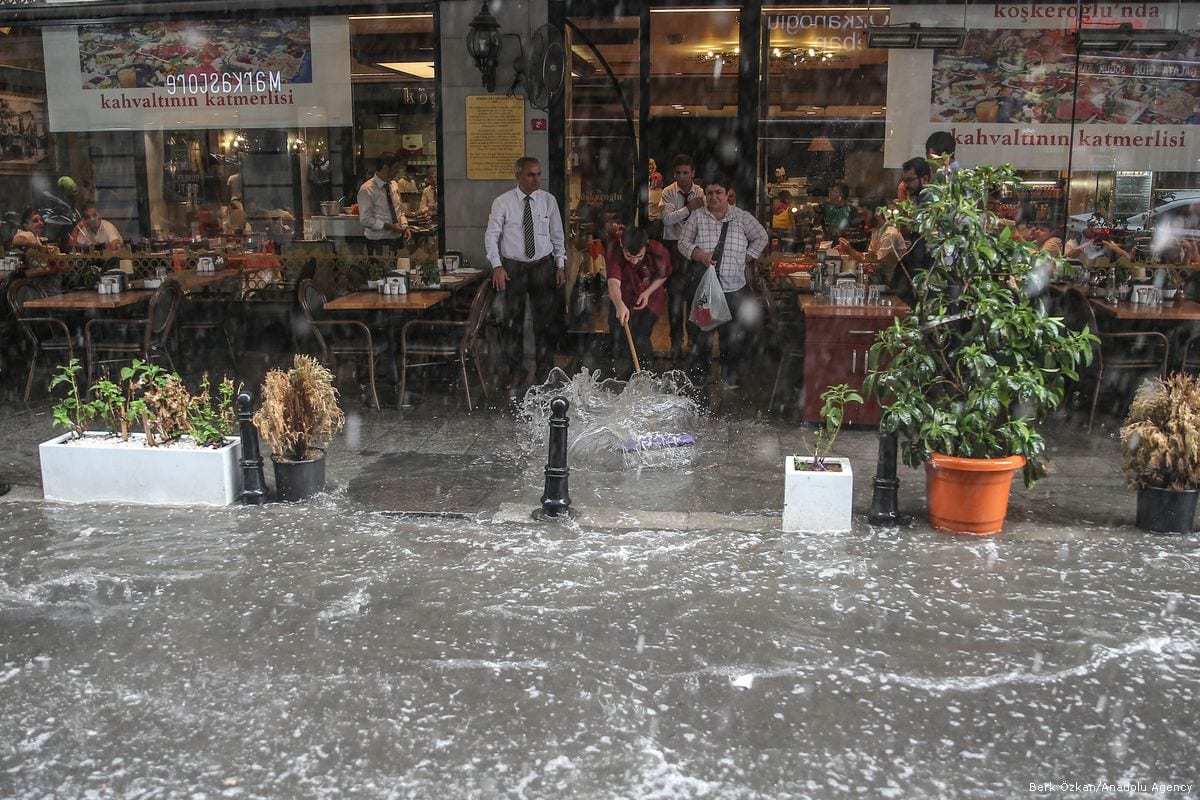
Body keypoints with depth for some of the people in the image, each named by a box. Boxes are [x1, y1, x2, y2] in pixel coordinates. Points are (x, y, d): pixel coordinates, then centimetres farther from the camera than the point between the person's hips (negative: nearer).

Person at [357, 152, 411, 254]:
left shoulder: (393, 185, 9)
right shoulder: (366, 189, -13)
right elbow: (365, 219, -16)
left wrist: (404, 226, 0)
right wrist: (389, 226, -21)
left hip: (397, 238, 6)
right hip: (378, 242, -6)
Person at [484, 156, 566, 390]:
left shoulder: (548, 200, 2)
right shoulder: (502, 202, -5)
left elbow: (557, 236, 8)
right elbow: (491, 235, -4)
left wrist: (560, 265, 4)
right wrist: (497, 266, -14)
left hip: (543, 266, 2)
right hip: (512, 267, -1)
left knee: (546, 320, 7)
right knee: (511, 321, 3)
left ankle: (545, 371, 21)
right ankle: (515, 371, 16)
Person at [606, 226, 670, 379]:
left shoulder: (659, 253, -28)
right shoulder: (614, 254, -32)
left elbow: (662, 276, -7)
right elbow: (613, 283, -47)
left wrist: (647, 293, -23)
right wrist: (620, 306, -66)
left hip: (649, 300, -1)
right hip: (623, 301, 1)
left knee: (640, 339, -15)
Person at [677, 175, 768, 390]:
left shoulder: (741, 217, 4)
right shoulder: (697, 217, 3)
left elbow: (761, 237, 13)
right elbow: (683, 243, 1)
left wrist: (746, 259, 3)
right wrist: (701, 256, -16)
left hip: (734, 286, 1)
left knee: (733, 335, 7)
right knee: (701, 331, 5)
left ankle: (731, 376, 20)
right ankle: (698, 374, 18)